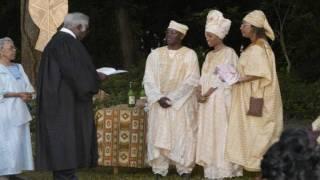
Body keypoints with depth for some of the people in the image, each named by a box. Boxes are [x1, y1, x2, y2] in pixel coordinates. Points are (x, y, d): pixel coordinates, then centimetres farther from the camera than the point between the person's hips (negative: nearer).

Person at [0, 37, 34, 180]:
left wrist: (28, 95, -8)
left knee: (19, 144, 3)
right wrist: (18, 94, -18)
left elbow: (28, 88, 13)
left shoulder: (18, 68, 17)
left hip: (19, 113, 7)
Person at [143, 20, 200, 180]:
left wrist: (172, 97, -14)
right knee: (158, 138, 0)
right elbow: (149, 80, 3)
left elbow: (192, 81, -7)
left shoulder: (190, 55, -1)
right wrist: (159, 97, -13)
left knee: (183, 139, -3)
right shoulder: (155, 54, 6)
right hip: (159, 105, 2)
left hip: (182, 105, -2)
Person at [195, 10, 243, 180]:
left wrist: (208, 94, -16)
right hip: (207, 101, 8)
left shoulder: (229, 53, -7)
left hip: (221, 100, -8)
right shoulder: (209, 55, 17)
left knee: (220, 134, -7)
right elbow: (204, 77, 14)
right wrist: (199, 93, -5)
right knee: (208, 135, 5)